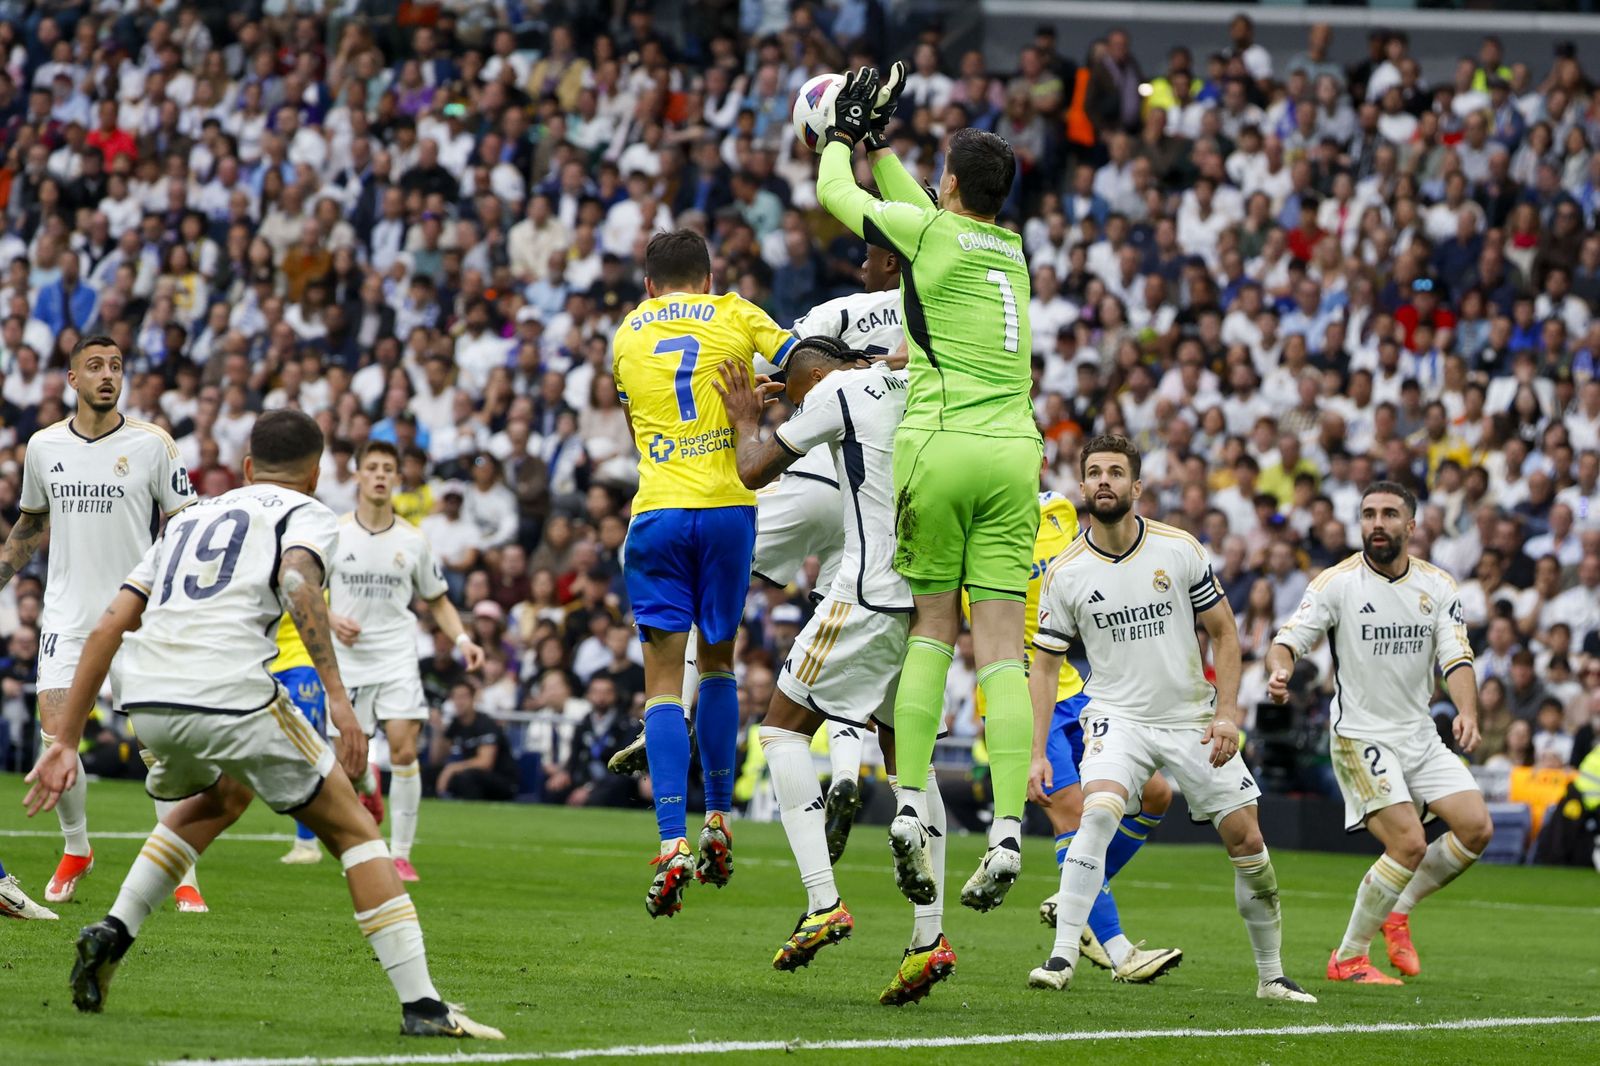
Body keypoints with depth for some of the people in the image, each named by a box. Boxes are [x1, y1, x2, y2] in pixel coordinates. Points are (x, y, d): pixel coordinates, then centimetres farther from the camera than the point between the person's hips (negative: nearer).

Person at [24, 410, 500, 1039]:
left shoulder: (189, 520, 30)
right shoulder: (306, 515, 14)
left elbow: (107, 628, 24)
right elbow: (298, 582, -11)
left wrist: (66, 742, 24)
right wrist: (337, 696, -19)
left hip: (147, 702, 6)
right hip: (231, 697, -6)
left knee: (220, 798, 37)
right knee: (353, 831, 9)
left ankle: (113, 933, 21)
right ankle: (421, 1006, -1)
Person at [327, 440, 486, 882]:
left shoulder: (413, 540, 3)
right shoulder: (335, 534, -1)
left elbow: (437, 600, 13)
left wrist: (462, 639, -3)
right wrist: (333, 619, -13)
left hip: (397, 659, 0)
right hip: (348, 660, 0)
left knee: (404, 750, -16)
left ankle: (401, 854, -7)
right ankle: (368, 786, 39)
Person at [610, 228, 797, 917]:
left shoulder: (625, 335, 16)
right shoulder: (735, 316, 9)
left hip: (656, 512, 0)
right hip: (727, 504, 0)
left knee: (664, 676, -1)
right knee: (717, 661, 18)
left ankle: (674, 844, -16)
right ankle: (718, 824, 20)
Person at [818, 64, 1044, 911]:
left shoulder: (927, 231, 0)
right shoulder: (1012, 250, 17)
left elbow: (835, 193, 18)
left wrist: (844, 134, 35)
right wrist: (876, 142, 42)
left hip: (939, 445, -3)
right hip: (1013, 452, 3)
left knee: (932, 628, 8)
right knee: (1001, 647, -3)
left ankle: (911, 805, -3)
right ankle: (1007, 829, -14)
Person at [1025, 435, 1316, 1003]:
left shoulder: (1180, 549, -6)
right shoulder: (1065, 572, -6)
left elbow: (1224, 632, 2)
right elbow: (1044, 664, 0)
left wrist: (1226, 713, -9)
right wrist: (1038, 754, -7)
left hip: (1192, 717, 1)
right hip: (1118, 716, -1)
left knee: (1246, 839, 1)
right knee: (1098, 812, -28)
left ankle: (1272, 974, 17)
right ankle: (1062, 957, -27)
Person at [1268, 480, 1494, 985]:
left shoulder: (1437, 585, 4)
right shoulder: (1337, 583, -8)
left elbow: (1456, 657, -2)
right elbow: (1288, 640, -12)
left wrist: (1467, 712, -22)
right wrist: (1280, 671, -36)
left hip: (1421, 734, 5)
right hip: (1361, 737, -5)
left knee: (1476, 829, -6)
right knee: (1410, 845, -18)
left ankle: (1398, 908, 16)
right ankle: (1348, 957, -3)